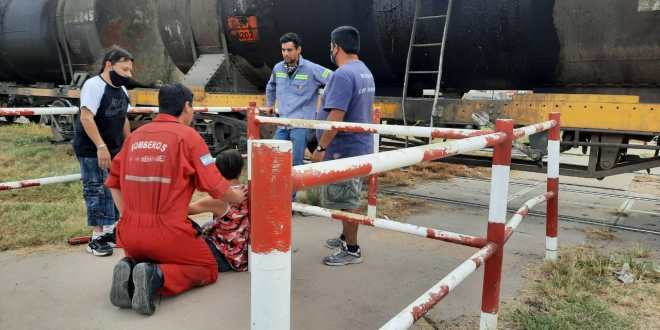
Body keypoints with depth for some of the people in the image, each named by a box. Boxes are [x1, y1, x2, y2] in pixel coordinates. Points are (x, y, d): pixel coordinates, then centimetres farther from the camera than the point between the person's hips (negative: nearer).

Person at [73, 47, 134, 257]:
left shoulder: (121, 90, 11)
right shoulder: (94, 85, -15)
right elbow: (86, 118, -24)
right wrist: (100, 146, -30)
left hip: (115, 150, 8)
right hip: (92, 151, -8)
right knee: (97, 192, -5)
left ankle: (110, 231, 23)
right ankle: (97, 238, 3)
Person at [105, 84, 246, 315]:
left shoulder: (136, 135, 10)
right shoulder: (187, 135, -6)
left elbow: (113, 182, 14)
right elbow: (216, 187, -7)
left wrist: (128, 219, 19)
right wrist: (238, 198, 12)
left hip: (129, 233, 6)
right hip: (167, 232, -6)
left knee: (143, 257, 36)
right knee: (208, 268, 16)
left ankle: (130, 269, 2)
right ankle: (158, 277, -10)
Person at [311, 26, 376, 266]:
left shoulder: (343, 74, -20)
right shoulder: (365, 72, 12)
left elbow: (336, 116, -27)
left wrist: (320, 147, -20)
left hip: (343, 148, -10)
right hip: (358, 146, 10)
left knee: (345, 201, 0)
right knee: (349, 198, 20)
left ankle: (352, 251, 11)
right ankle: (346, 238, 34)